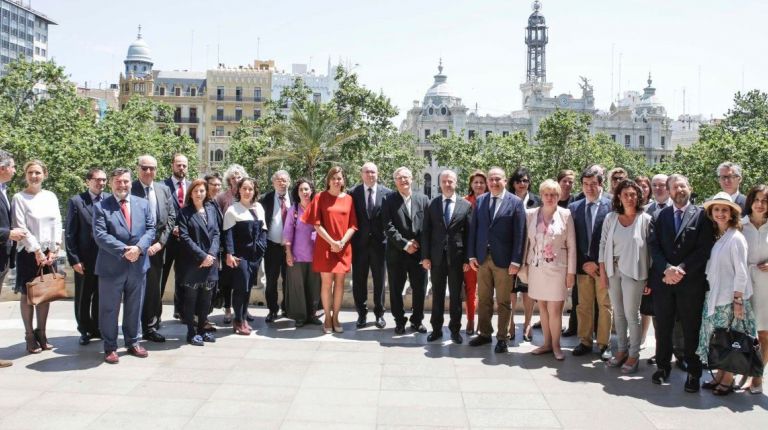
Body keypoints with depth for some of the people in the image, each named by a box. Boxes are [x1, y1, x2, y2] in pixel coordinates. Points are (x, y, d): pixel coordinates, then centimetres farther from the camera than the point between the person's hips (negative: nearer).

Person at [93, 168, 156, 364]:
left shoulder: (143, 204, 9)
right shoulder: (101, 206, -3)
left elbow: (150, 229, 3)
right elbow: (100, 235, -12)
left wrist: (139, 248, -14)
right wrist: (123, 250, -20)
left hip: (138, 265, 3)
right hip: (111, 266, -3)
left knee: (134, 307, 14)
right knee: (109, 309, 5)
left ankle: (132, 342, 28)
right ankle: (110, 347, 17)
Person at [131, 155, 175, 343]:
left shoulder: (164, 190, 8)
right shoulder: (129, 189, -8)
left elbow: (171, 218, 6)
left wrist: (160, 242, -5)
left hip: (158, 247, 5)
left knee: (154, 288, 11)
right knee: (143, 288, 0)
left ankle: (150, 326, 22)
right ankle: (149, 327, 10)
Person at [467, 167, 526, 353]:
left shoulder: (515, 202, -4)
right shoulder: (480, 200, 7)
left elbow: (519, 234, -7)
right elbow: (473, 229, 8)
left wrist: (516, 261, -11)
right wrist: (472, 255, 3)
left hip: (504, 259, -4)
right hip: (482, 258, 4)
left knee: (503, 302, 6)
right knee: (483, 300, 13)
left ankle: (502, 338, 16)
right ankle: (484, 333, 25)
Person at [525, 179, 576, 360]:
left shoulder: (565, 215, -4)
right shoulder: (531, 214, 2)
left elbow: (572, 246, -3)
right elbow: (526, 241, 8)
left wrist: (571, 272, -5)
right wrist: (524, 264, 5)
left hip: (557, 268, -3)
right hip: (536, 268, 3)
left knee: (554, 310, -3)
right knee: (542, 307, 10)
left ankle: (555, 345, 13)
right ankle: (547, 343, 22)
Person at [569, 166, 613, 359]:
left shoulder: (611, 206, -5)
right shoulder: (574, 207, 7)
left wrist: (598, 263, -10)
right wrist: (583, 263, -4)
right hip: (582, 265, 3)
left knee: (604, 306, 6)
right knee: (583, 306, 9)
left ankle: (603, 344, 15)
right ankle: (585, 342, 19)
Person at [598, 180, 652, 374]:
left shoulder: (645, 219, -7)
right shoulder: (610, 218, 2)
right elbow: (603, 245, 5)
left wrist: (650, 277, -6)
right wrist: (602, 273, 2)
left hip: (633, 272, -4)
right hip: (613, 270, 4)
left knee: (631, 314, 2)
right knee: (618, 312, 13)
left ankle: (634, 354, 15)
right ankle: (621, 349, 26)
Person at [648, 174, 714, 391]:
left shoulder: (701, 215, 1)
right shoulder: (660, 216, 9)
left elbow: (704, 249, -6)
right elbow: (653, 246, 2)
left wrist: (681, 269, -14)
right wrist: (667, 269, -13)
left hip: (691, 281, -2)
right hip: (663, 279, 3)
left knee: (691, 329, 4)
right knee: (663, 327, 9)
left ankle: (693, 372, 15)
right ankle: (663, 366, 23)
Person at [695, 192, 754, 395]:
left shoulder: (735, 238, -12)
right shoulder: (715, 237, 9)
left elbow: (741, 273, -14)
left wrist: (738, 300, -15)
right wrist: (709, 293, 8)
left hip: (730, 299, -6)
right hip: (714, 298, 6)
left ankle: (728, 380, 16)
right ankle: (719, 376, 22)